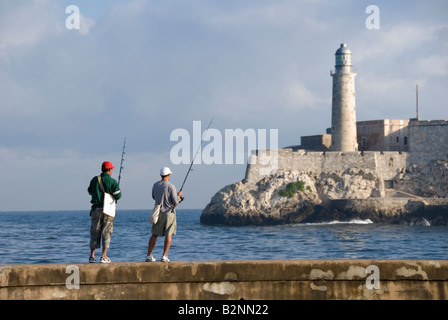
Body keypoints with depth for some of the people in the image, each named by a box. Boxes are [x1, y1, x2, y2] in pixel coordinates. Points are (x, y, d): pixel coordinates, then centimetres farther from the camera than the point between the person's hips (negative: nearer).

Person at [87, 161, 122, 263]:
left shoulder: (95, 180, 6)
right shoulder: (112, 181, -7)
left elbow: (90, 191, 20)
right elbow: (118, 195, -11)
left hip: (96, 208, 3)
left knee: (95, 232, 8)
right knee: (106, 233, 1)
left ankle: (92, 256, 7)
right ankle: (103, 257, -4)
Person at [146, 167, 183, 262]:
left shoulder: (155, 185, 2)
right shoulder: (171, 187, -14)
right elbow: (175, 202, -12)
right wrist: (179, 195, 7)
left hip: (158, 213, 5)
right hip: (169, 212, -5)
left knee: (154, 235, 10)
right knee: (168, 235, 1)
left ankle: (149, 256, 9)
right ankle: (164, 256, -6)